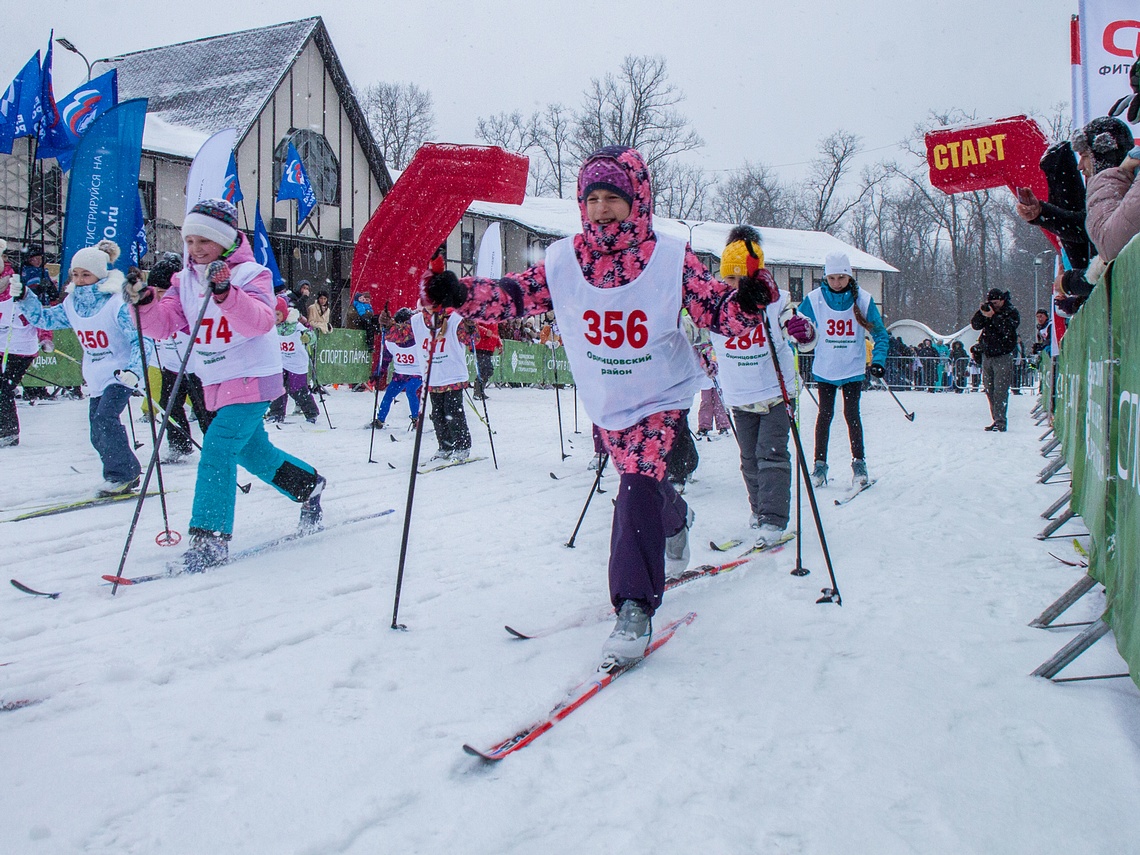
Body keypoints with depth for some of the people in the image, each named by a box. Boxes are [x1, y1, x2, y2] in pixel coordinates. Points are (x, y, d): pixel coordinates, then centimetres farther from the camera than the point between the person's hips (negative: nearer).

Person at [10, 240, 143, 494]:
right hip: (96, 378, 8)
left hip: (121, 373, -7)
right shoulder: (72, 304, 5)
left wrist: (134, 370, -31)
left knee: (104, 417, -24)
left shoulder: (117, 302, -17)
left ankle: (121, 474, -12)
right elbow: (44, 318, 17)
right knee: (99, 435, 7)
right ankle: (128, 473, 22)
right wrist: (22, 297, 1)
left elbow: (141, 339, -18)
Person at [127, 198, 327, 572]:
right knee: (253, 451, 20)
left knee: (218, 449, -20)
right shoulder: (184, 280, 7)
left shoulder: (251, 274, -12)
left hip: (253, 379, -8)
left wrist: (225, 293, -46)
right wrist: (144, 301, -22)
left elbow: (260, 321, -31)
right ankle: (309, 485, 43)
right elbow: (163, 323, -2)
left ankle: (210, 538, -18)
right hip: (216, 384, 8)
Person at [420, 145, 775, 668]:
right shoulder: (564, 261, -9)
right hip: (605, 403, 4)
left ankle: (634, 609, -17)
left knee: (638, 487, -22)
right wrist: (459, 293, -25)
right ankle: (675, 521, 59)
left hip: (662, 398, -4)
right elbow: (516, 296, -9)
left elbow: (717, 311, -17)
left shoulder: (671, 259, -16)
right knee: (642, 483, 22)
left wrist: (747, 303, -39)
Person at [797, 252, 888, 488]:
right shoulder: (815, 299, -7)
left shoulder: (863, 300, -7)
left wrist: (878, 360, -13)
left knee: (852, 414, -2)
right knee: (825, 414, 5)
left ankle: (858, 462, 11)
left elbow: (880, 334, 0)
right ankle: (820, 464, 13)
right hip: (824, 369, 1)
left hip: (852, 369, -1)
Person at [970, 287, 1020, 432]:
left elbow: (1007, 329, -20)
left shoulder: (1012, 312, -3)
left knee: (1000, 390, -11)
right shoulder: (988, 310, 11)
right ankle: (997, 420, 11)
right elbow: (975, 325, 2)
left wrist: (993, 316, -23)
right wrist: (981, 313, -14)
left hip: (1003, 356, -6)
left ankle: (1000, 422, -12)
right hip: (987, 356, 6)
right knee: (989, 390, 6)